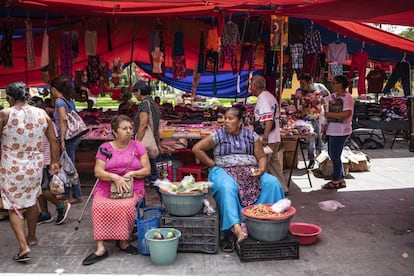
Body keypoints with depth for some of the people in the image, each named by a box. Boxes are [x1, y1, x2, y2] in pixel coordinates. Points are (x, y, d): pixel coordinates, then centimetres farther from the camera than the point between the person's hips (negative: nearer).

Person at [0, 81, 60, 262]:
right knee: (31, 200, 22)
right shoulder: (42, 114, -2)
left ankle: (23, 246, -4)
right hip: (35, 166, 4)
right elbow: (53, 140, 3)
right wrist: (55, 162, 14)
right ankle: (31, 237, 38)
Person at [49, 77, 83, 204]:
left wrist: (62, 140, -22)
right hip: (74, 136, 9)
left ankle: (77, 196, 8)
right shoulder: (69, 100, 12)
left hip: (68, 138, -9)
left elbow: (63, 119, -22)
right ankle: (66, 193, 28)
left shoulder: (59, 101, -12)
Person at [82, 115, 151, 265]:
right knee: (99, 207, -30)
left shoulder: (138, 146, 8)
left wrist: (131, 174, -12)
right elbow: (98, 171, -1)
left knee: (125, 206, -33)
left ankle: (123, 242, -11)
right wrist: (114, 177, -18)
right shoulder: (105, 147, 9)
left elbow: (147, 170, 5)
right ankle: (100, 248, -24)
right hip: (106, 188, 1)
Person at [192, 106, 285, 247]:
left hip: (250, 171, 3)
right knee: (227, 188, -38)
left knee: (272, 183, -25)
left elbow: (262, 157, 11)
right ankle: (236, 226, -47)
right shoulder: (218, 135, 6)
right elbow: (197, 149, 3)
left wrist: (262, 168, -11)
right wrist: (214, 165, 0)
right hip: (224, 171, -2)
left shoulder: (251, 135, 12)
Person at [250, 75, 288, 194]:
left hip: (267, 140, -10)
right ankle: (282, 188, 21)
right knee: (274, 163, 15)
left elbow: (268, 119, -24)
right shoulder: (270, 97, 16)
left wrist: (265, 137, -27)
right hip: (275, 138, 10)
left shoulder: (263, 98, -14)